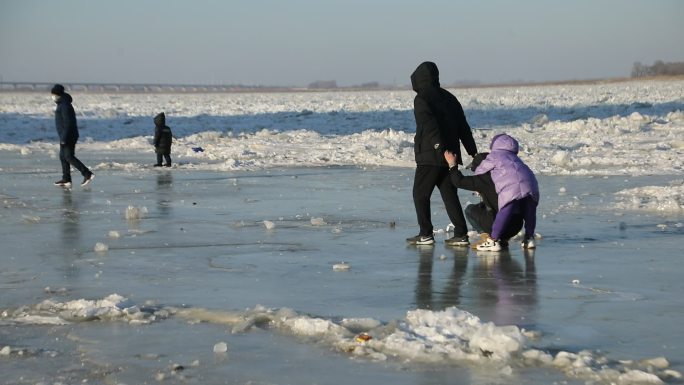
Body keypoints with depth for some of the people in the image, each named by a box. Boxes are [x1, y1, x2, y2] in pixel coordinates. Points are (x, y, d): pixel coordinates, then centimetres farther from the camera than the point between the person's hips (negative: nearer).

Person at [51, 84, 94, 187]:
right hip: (66, 136, 10)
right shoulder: (62, 104, 15)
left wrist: (64, 138, -24)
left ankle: (87, 174, -12)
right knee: (63, 157, 10)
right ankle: (66, 179, 11)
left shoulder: (64, 105, -18)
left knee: (69, 157, -10)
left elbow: (68, 123, -24)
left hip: (68, 136, -10)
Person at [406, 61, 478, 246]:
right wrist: (473, 152, 15)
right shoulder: (449, 98, 16)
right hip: (451, 156, 7)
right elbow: (463, 128, 15)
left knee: (421, 194, 5)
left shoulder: (422, 99, -7)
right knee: (450, 195, 8)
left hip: (429, 156, -7)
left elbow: (430, 125, -22)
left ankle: (426, 234, 4)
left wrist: (439, 147, -30)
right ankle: (461, 235, 1)